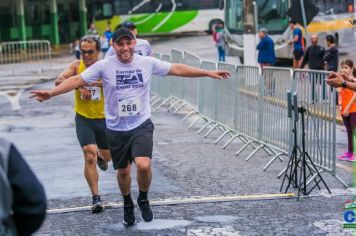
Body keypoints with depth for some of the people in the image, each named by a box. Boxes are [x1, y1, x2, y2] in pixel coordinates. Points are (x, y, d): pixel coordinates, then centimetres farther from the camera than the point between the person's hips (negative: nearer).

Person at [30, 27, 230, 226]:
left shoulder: (148, 63, -6)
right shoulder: (104, 66, -9)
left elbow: (177, 69, 1)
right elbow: (77, 80, -10)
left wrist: (208, 73, 1)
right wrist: (51, 93, -22)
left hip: (142, 125, -1)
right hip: (116, 128, 1)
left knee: (143, 165, -22)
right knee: (123, 171, 13)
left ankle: (144, 199, 8)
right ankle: (128, 205, 42)